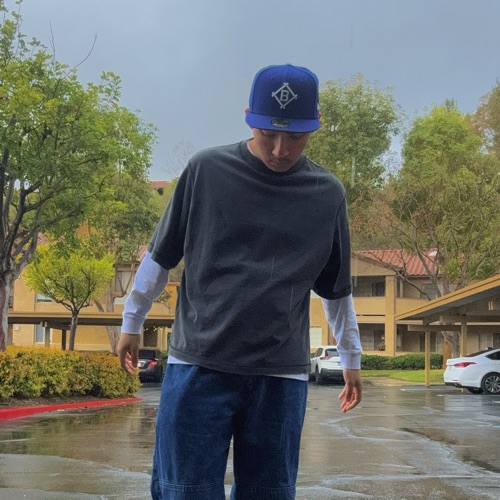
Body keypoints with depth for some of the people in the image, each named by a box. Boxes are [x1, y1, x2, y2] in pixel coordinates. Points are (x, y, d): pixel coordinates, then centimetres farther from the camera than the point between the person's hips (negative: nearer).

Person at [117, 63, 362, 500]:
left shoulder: (327, 194, 5)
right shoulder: (206, 170, -1)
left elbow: (336, 288, 17)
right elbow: (160, 256, 10)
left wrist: (352, 358, 21)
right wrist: (132, 322, 15)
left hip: (282, 376, 2)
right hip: (198, 365, -1)